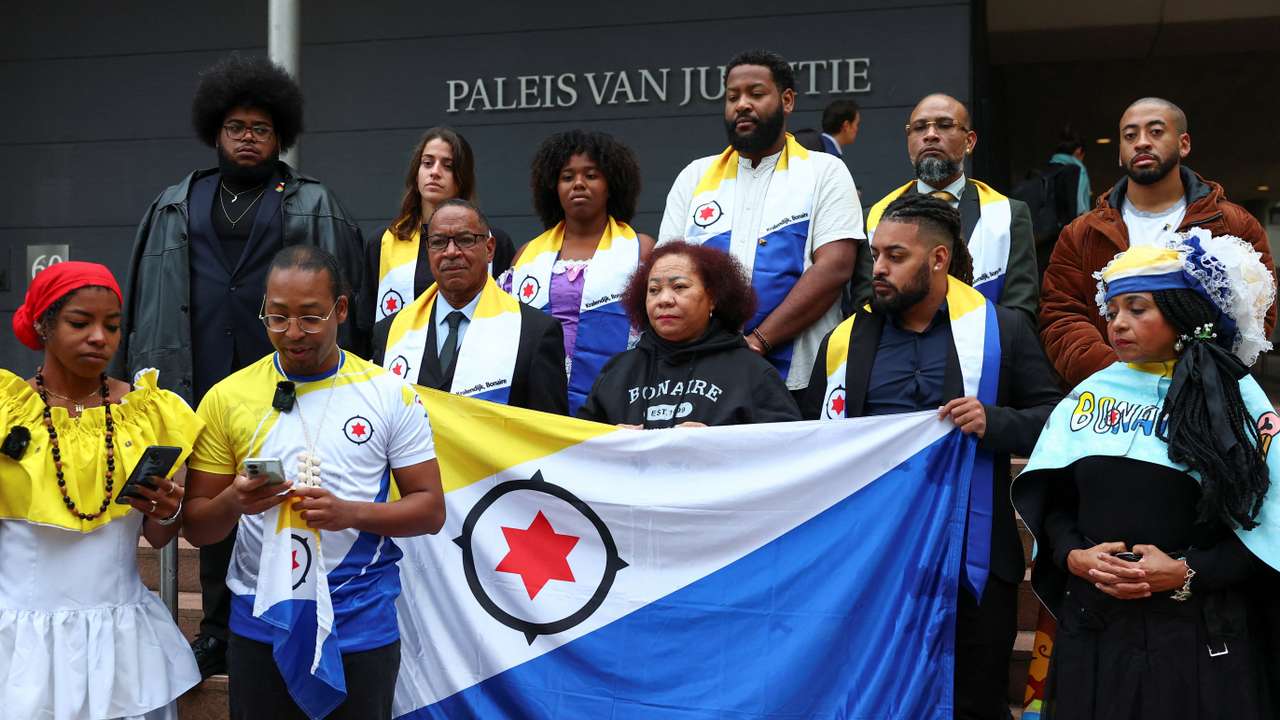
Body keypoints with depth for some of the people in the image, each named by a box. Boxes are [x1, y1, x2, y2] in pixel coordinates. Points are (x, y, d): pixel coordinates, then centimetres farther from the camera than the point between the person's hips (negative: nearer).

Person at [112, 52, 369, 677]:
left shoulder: (314, 208, 8)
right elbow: (146, 296, 15)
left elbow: (348, 297, 2)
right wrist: (136, 373, 7)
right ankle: (218, 631, 17)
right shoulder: (176, 207, 17)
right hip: (202, 385, 3)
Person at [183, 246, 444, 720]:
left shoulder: (390, 395, -3)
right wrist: (234, 502, -18)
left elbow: (430, 509, -2)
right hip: (259, 627, 1)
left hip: (363, 627, -1)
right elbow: (196, 528, 4)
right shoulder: (228, 397, 0)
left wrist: (351, 513, -18)